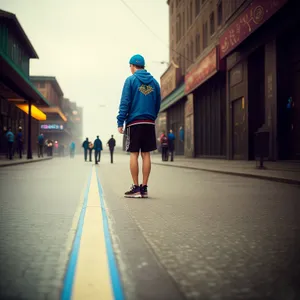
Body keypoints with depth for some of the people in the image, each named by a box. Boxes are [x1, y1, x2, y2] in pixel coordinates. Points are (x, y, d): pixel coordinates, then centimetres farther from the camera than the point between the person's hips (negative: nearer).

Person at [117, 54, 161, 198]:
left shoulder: (131, 80, -2)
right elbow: (158, 104, 13)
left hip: (134, 122, -4)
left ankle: (136, 188, 0)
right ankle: (144, 188, 7)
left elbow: (125, 102, -7)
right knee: (146, 155, 4)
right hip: (149, 124, 4)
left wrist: (120, 122, -6)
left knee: (134, 154, 0)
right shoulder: (154, 82, 11)